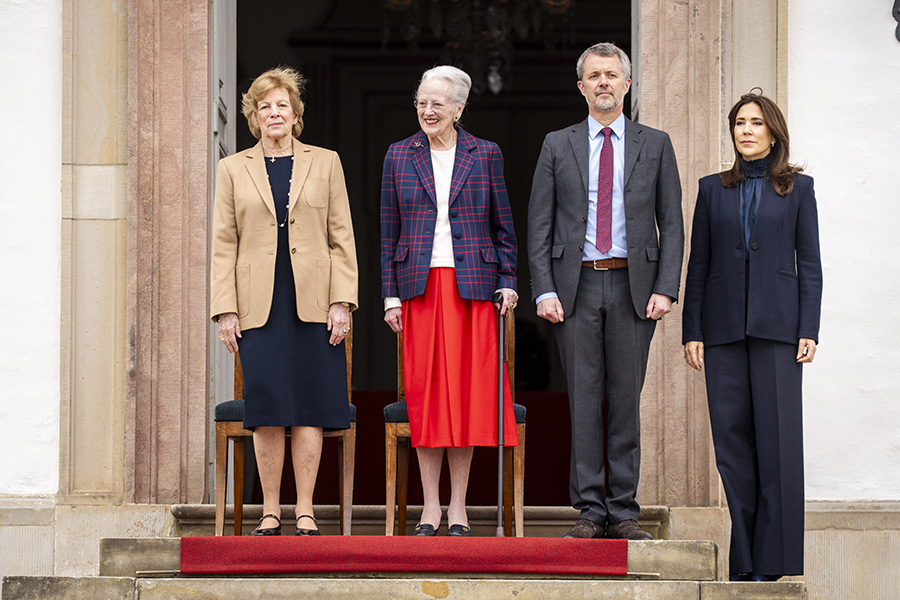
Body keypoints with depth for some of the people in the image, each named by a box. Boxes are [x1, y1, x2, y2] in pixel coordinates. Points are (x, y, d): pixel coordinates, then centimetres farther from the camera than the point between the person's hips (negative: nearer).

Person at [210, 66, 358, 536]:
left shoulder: (325, 163, 10)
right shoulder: (232, 169, 9)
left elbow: (342, 238, 6)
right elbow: (223, 245, 6)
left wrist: (342, 301, -3)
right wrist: (225, 309, -2)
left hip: (313, 303, 0)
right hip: (259, 304, 0)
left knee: (309, 408, 0)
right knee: (267, 410, -1)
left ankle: (304, 512, 5)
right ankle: (270, 512, 6)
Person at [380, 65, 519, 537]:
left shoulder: (485, 155, 6)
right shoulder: (399, 156, 8)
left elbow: (503, 226, 8)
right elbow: (389, 231, 8)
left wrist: (508, 281, -1)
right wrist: (391, 294, 2)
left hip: (471, 284, -1)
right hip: (420, 285, 1)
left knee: (467, 389, -1)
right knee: (423, 390, 0)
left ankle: (458, 509, 6)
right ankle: (430, 508, 7)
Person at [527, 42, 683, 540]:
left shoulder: (654, 145, 9)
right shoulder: (557, 146, 9)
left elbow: (671, 224, 6)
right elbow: (539, 225, 6)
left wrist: (666, 289, -5)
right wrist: (543, 290, -5)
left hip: (633, 285, 0)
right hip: (575, 285, 0)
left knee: (626, 400, 1)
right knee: (583, 400, 0)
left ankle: (624, 513, 6)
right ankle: (590, 511, 4)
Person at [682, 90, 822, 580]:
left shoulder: (797, 188, 8)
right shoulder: (713, 189, 12)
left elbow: (809, 264, 5)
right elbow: (698, 264, 11)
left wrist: (808, 331, -4)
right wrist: (692, 331, 3)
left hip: (776, 322, -2)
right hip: (724, 326, 2)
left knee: (777, 435, -6)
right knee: (732, 438, 0)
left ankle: (775, 558, -3)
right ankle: (745, 558, 5)